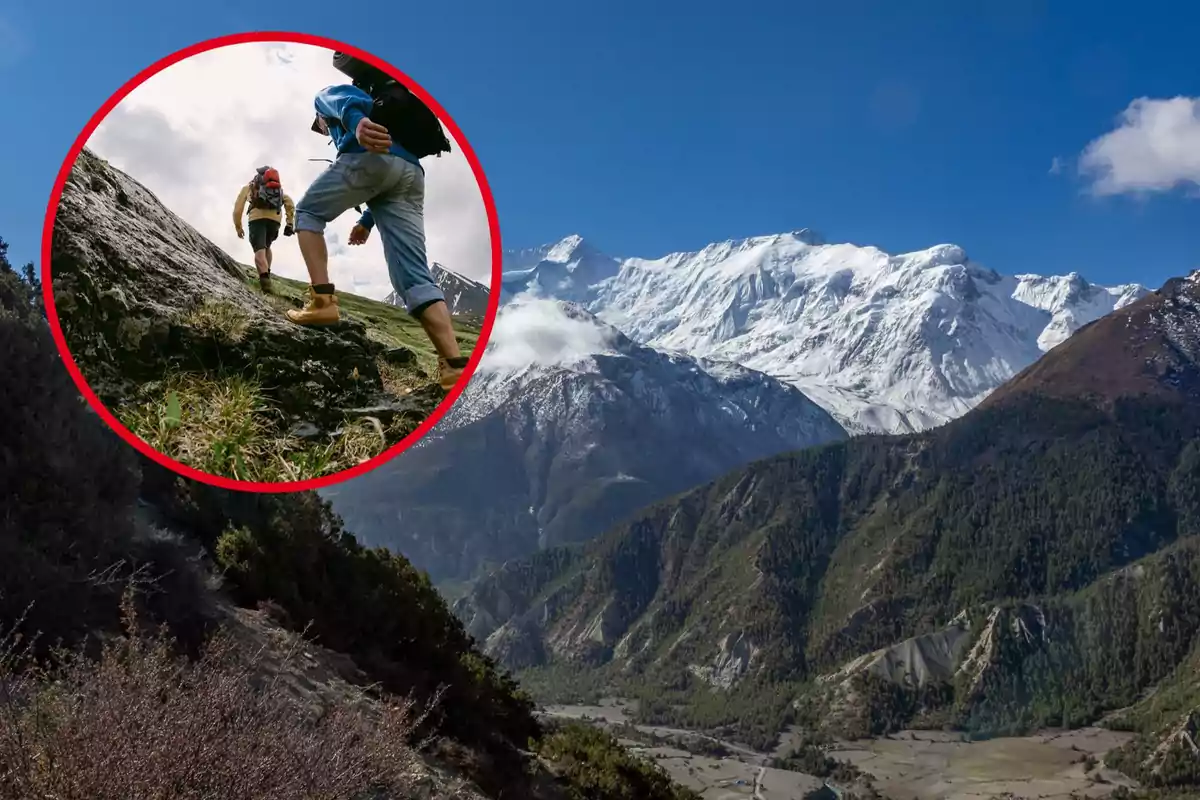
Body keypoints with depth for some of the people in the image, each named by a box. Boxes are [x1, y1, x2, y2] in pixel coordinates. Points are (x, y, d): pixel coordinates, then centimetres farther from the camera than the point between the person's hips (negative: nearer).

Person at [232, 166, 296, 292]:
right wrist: (290, 223, 12)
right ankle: (267, 274, 11)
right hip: (275, 218, 3)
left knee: (259, 250, -13)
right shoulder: (278, 189, 33)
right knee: (266, 247, 26)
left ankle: (264, 277, -38)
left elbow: (238, 207, 15)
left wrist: (238, 227, 22)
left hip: (257, 216, -3)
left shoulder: (248, 187, 27)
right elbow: (290, 203, 16)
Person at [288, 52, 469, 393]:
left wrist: (358, 123, -24)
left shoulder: (327, 94, 28)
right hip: (411, 171, 6)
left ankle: (322, 300, 3)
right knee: (414, 274, -3)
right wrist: (367, 220, 50)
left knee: (308, 212, 21)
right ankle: (455, 366, -18)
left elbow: (344, 102, -2)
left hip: (370, 156, -6)